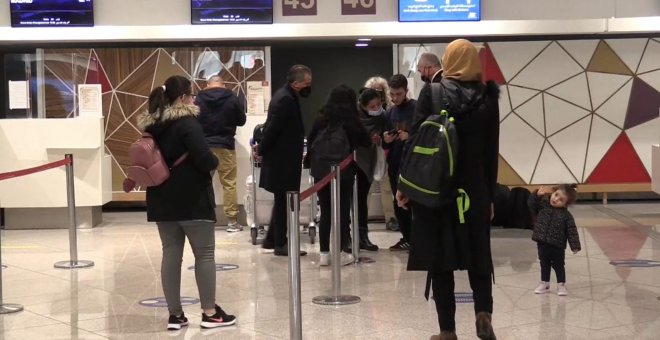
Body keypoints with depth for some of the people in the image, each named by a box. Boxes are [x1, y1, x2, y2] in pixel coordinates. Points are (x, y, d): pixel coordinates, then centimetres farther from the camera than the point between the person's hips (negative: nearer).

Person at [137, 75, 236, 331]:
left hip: (162, 200, 7)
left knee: (171, 254, 9)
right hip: (192, 199, -7)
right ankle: (210, 313, 8)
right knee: (205, 254, 3)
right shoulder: (187, 122, -15)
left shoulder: (151, 125, 8)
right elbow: (204, 159, -21)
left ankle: (175, 315, 11)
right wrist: (214, 163, -2)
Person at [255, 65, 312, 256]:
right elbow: (272, 128, -21)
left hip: (283, 159, 10)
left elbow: (272, 128, 16)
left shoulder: (286, 95, 12)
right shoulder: (285, 100, -21)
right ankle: (280, 244, 6)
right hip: (282, 160, -10)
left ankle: (271, 239, 25)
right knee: (283, 201, -2)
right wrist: (262, 150, -11)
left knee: (282, 201, 17)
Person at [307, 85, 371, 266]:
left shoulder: (321, 120, 5)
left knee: (325, 212, 9)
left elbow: (310, 141, 10)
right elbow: (365, 142, 7)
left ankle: (324, 253, 10)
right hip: (343, 171, -3)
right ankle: (341, 252, 6)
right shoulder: (351, 121, -2)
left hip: (320, 170, 3)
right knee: (342, 212, 5)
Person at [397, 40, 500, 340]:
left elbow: (415, 139, -8)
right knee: (478, 255, 15)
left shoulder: (432, 91, -5)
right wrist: (490, 196, 11)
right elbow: (491, 152, 4)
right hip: (474, 190, 2)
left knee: (440, 257, 5)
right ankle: (483, 312, -6)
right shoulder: (487, 97, 1)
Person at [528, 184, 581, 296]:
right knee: (544, 264, 17)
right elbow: (531, 204, -8)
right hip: (542, 244, 3)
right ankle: (544, 284, 29)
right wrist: (537, 195, -23)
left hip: (557, 246, -3)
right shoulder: (543, 204, -2)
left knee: (558, 265, 10)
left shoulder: (566, 215, -10)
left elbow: (572, 231, -10)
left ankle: (561, 285, 22)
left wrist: (575, 246, -16)